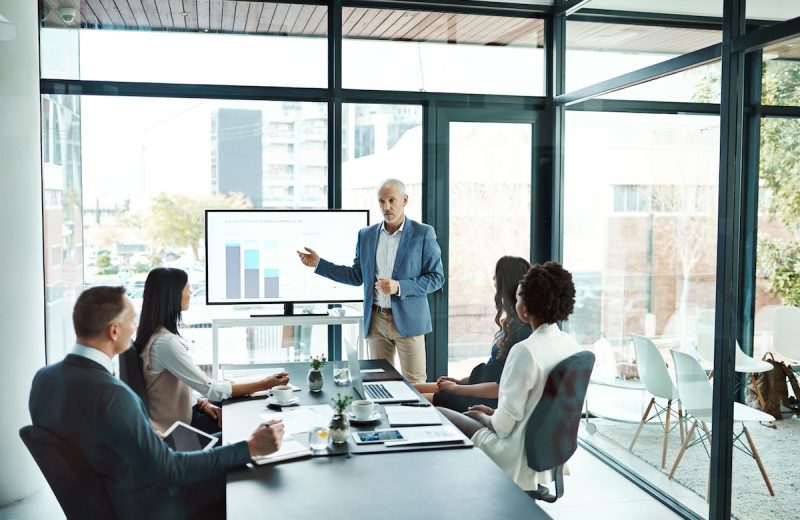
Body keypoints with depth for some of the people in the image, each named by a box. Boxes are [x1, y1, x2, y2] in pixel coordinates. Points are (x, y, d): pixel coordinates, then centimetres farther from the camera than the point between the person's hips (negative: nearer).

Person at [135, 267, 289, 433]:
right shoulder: (165, 342, -27)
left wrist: (202, 402, -3)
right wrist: (264, 384, -21)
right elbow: (211, 389, -26)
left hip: (176, 414, 8)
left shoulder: (157, 333, 3)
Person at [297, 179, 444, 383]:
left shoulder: (423, 233, -4)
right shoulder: (366, 235, 8)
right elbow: (358, 276, 12)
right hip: (376, 320, 3)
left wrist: (399, 287, -18)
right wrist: (318, 264, 6)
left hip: (408, 320, -3)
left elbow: (436, 277, -5)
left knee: (415, 383, 0)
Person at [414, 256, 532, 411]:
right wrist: (460, 381, 9)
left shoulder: (522, 331, -22)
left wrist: (456, 388, -12)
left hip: (488, 402, -9)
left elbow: (501, 388, -22)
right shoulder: (512, 323, 7)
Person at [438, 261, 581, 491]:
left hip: (521, 457, -8)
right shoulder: (571, 345, -1)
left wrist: (484, 418, 0)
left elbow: (504, 425, -21)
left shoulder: (526, 351, -26)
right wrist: (493, 413, 12)